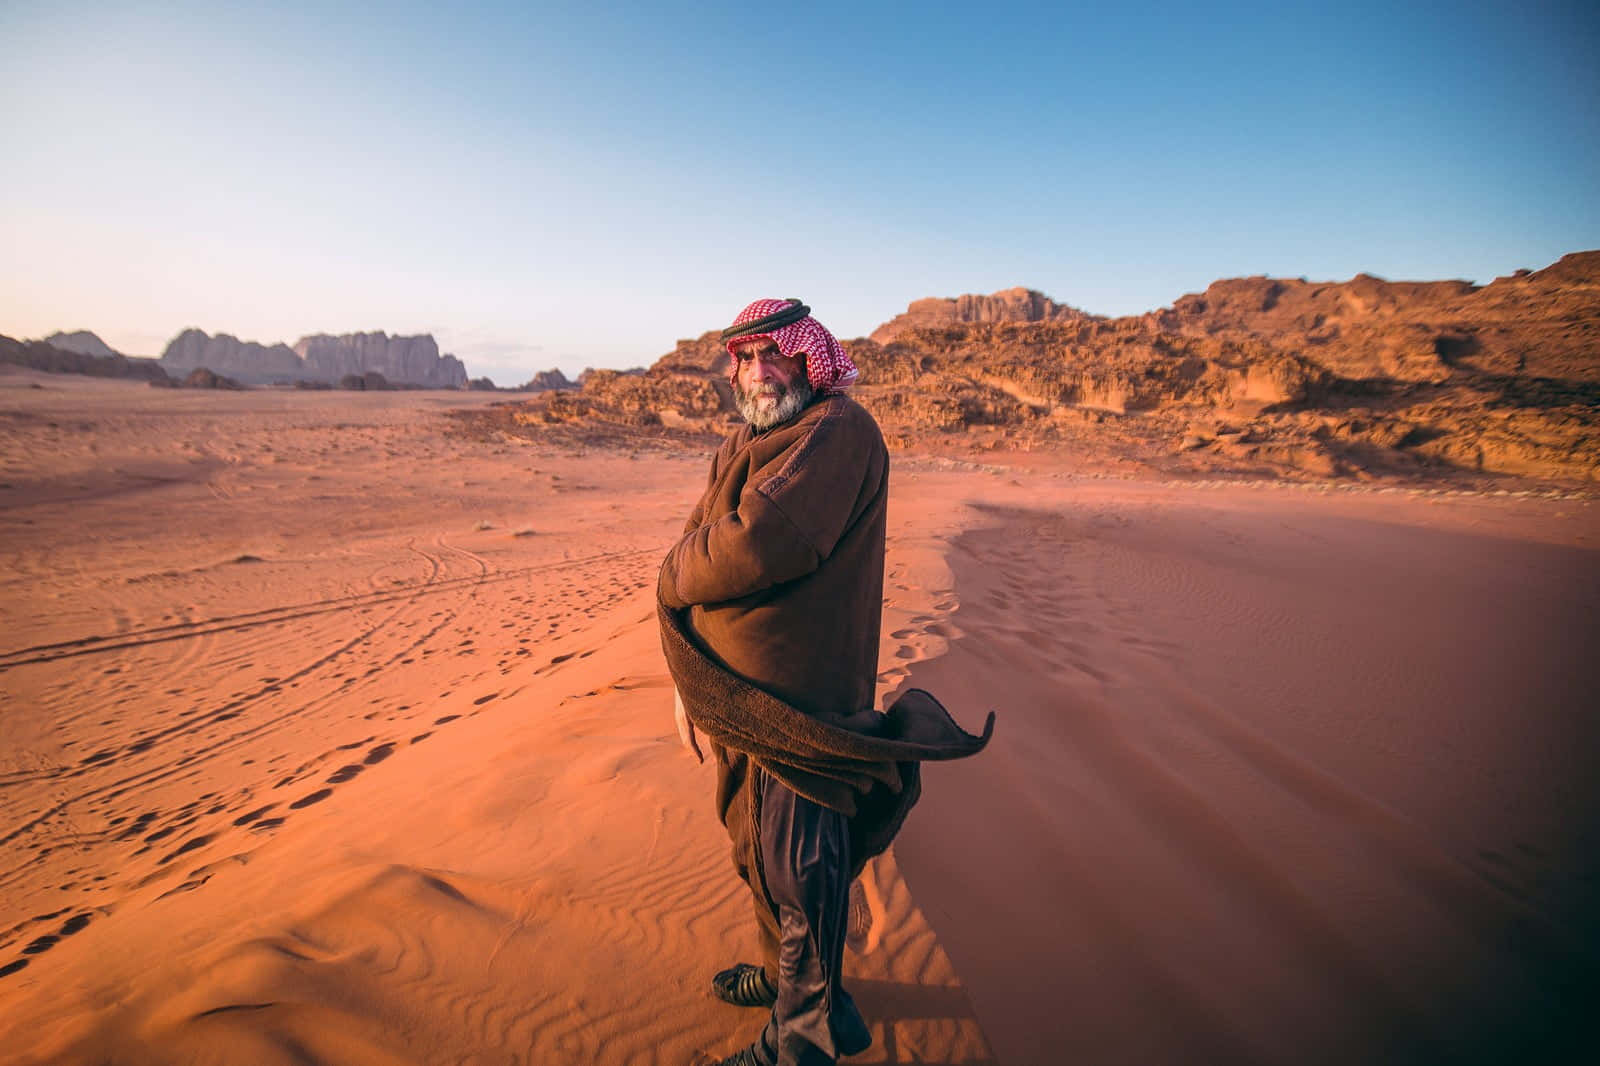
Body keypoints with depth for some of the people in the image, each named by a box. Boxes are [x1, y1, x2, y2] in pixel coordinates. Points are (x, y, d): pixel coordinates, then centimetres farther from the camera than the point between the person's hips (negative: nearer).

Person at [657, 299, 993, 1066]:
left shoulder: (839, 432, -17)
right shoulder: (740, 446, 12)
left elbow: (760, 544, -31)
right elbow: (697, 543, 11)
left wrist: (676, 577, -10)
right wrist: (685, 681, 6)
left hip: (800, 706, -9)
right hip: (734, 698, 9)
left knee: (796, 870, 8)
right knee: (754, 846, 25)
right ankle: (786, 972, 51)